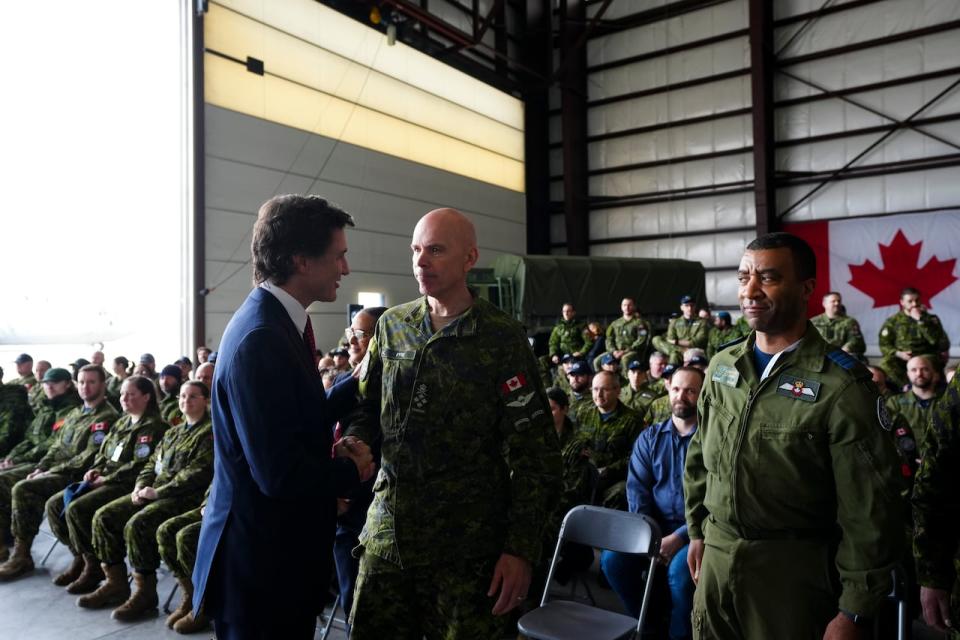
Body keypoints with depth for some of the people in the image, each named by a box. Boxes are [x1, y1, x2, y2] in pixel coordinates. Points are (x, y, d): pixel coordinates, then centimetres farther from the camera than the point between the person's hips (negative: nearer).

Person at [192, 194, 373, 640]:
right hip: (261, 557, -9)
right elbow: (280, 474, -28)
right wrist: (350, 470, -12)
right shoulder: (261, 339, -26)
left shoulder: (276, 321, 5)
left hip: (280, 544, 9)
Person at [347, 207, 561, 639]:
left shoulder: (502, 338, -10)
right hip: (387, 535, 5)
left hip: (467, 548, -4)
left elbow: (534, 452, -10)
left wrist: (521, 549, -13)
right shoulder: (392, 325, 4)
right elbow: (366, 408, 11)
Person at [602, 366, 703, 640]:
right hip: (654, 527, 4)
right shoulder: (649, 437, 9)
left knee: (679, 570, -32)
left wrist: (680, 537, -20)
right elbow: (637, 488, 3)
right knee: (612, 559, -18)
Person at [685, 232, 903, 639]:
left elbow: (870, 510, -13)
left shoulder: (842, 384, -15)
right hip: (715, 557, 5)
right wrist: (697, 531, 13)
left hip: (793, 568, -5)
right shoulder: (721, 366, 2)